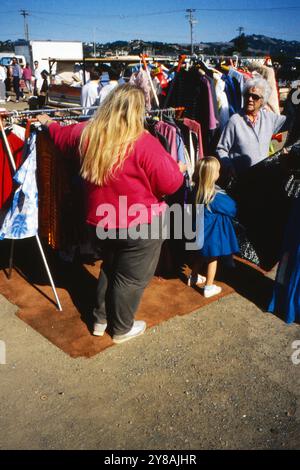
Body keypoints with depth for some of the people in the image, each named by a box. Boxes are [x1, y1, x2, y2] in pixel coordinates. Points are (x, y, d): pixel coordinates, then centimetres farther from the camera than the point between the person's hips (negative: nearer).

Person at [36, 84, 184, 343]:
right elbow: (170, 183, -19)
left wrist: (48, 122, 41)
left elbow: (62, 136, 19)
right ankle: (122, 328, 31)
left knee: (110, 267, 27)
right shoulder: (143, 142, -22)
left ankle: (101, 319, 41)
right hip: (140, 224, -6)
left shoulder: (88, 133, -2)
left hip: (102, 220, 7)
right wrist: (177, 167, 3)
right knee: (131, 277, 13)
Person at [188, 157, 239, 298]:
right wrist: (232, 202, 10)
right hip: (212, 232, -7)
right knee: (212, 258, 10)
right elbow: (232, 208, -10)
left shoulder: (197, 189, -7)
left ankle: (193, 278, 43)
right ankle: (209, 287, 21)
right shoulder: (215, 196, -27)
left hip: (200, 229, 7)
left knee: (200, 255, 26)